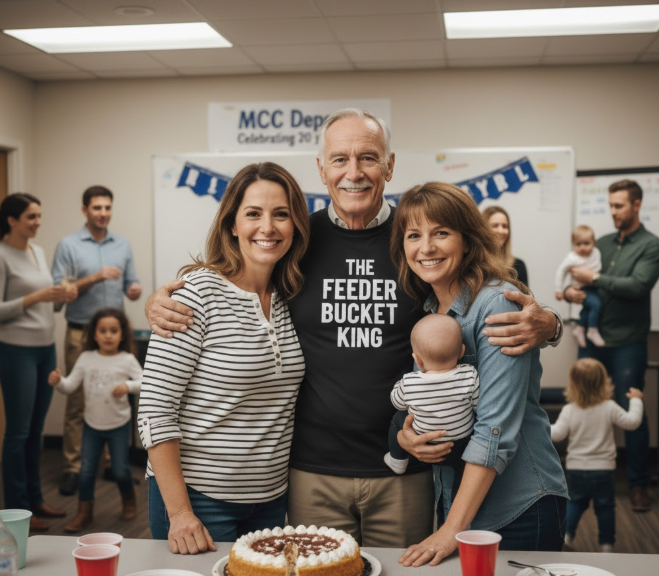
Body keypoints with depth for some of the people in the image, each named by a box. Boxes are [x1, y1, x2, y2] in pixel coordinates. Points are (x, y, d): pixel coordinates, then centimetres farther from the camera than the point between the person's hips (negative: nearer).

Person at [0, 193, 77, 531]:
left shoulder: (38, 252, 11)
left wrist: (62, 297, -2)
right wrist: (36, 297, -21)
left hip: (46, 348, 7)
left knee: (36, 429, 14)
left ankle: (35, 499, 24)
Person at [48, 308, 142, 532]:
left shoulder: (127, 360, -10)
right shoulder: (86, 358, -4)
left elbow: (144, 381, -13)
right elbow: (70, 386, -3)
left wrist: (128, 386, -31)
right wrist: (58, 381, -23)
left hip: (119, 425, -2)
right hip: (92, 424, 2)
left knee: (120, 470, 3)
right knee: (87, 470, 3)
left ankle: (129, 501, 32)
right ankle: (84, 513, 17)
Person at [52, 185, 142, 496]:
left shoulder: (123, 245, 10)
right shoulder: (68, 245, -1)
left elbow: (131, 284, 12)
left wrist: (134, 291, -12)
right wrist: (95, 277, -16)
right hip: (81, 334, -3)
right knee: (77, 403, 0)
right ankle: (72, 467, 6)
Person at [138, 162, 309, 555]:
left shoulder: (290, 298, 3)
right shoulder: (200, 292, -15)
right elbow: (155, 408, -16)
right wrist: (179, 513, -17)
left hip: (272, 499, 6)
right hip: (200, 499, -6)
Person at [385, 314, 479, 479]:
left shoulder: (409, 383, -22)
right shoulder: (469, 377, -24)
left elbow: (398, 403, -1)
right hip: (461, 450, 0)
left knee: (398, 417, 23)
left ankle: (398, 462, 38)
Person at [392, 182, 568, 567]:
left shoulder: (499, 303, -17)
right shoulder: (425, 311, 5)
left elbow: (497, 427, -22)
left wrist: (452, 530, -23)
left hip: (520, 509, -6)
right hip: (453, 501, 7)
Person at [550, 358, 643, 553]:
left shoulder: (569, 410, -10)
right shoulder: (609, 408, -10)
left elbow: (557, 434, -14)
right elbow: (632, 422, -3)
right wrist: (636, 400, 10)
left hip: (576, 470, 1)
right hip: (604, 469, -1)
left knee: (575, 502, 20)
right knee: (605, 506, 13)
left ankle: (565, 534, 9)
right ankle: (606, 543, 17)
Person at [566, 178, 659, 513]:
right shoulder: (603, 243, 12)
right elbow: (580, 280, 15)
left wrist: (593, 278, -15)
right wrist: (571, 291, -8)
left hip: (627, 343, -5)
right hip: (593, 340, 5)